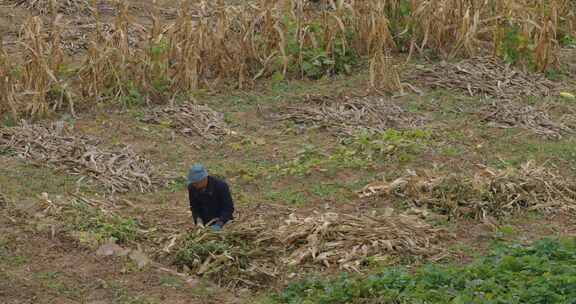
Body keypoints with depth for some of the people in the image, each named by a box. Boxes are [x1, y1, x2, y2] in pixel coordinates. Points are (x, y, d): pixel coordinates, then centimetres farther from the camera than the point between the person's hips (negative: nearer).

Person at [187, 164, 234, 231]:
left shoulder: (221, 186, -22)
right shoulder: (192, 188, -10)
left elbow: (228, 207, -19)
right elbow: (194, 207, 0)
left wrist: (219, 224, -30)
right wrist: (198, 219, -19)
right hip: (206, 223, 4)